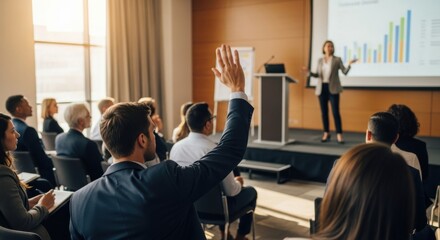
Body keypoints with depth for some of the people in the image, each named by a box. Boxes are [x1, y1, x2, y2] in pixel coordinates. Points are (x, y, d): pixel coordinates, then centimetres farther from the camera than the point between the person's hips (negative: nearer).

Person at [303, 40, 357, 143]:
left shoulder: (337, 59, 3)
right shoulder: (320, 60, 11)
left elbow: (345, 72, -3)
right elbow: (317, 74, 11)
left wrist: (349, 64, -20)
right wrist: (309, 72, -6)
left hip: (332, 88, -3)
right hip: (322, 88, 3)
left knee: (335, 112, -7)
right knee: (324, 112, 6)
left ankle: (339, 135, -4)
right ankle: (326, 133, 16)